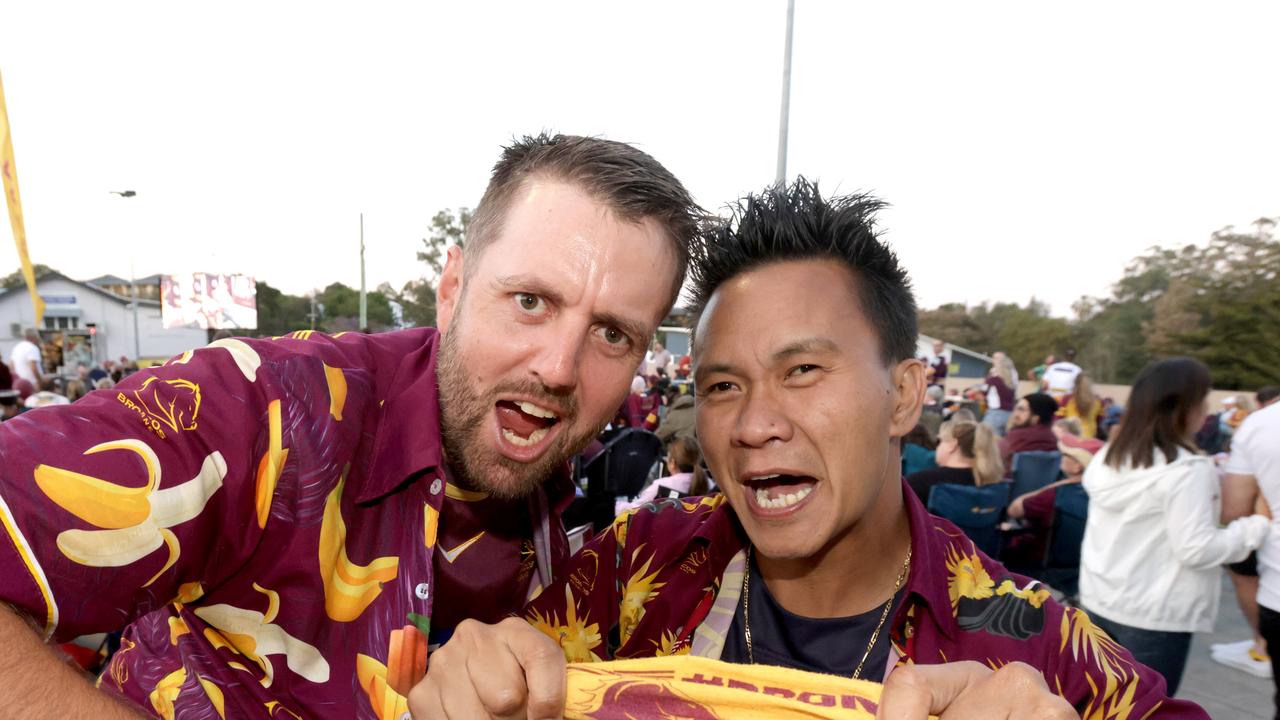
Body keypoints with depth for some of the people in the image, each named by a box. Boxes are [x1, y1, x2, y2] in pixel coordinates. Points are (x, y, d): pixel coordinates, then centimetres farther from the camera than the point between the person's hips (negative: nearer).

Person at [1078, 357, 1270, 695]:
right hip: (1153, 614, -6)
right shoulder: (1188, 470, -19)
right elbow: (1196, 550, -20)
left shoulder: (1110, 454, 2)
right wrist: (1258, 526, -8)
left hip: (1098, 599, 7)